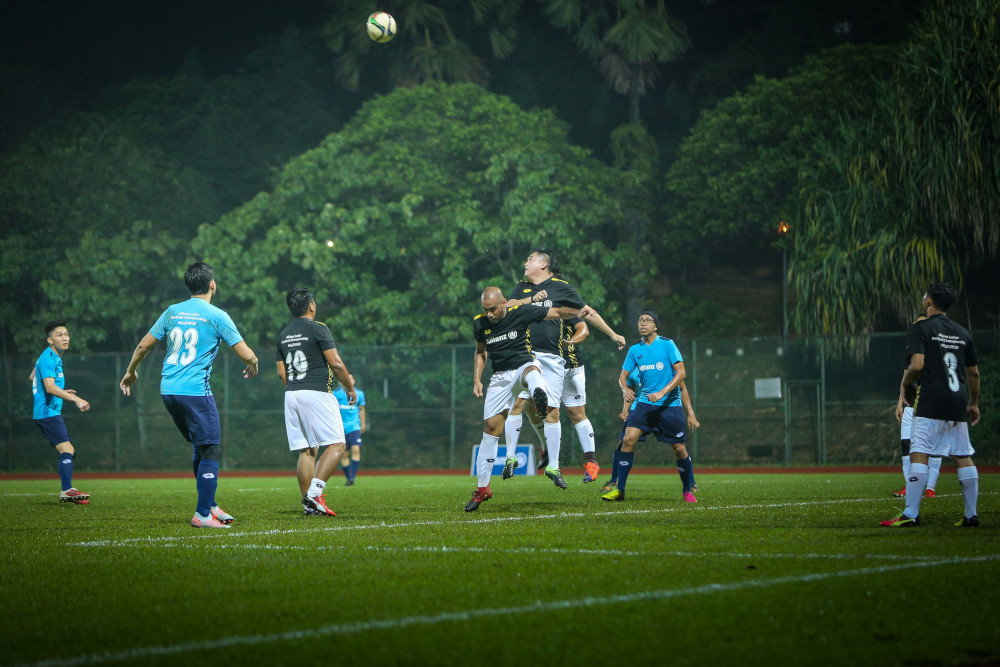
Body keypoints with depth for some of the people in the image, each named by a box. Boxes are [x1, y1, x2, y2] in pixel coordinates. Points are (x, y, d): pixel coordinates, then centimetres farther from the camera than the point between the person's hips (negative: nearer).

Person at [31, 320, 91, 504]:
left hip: (52, 412, 11)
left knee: (69, 453, 10)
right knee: (66, 449, -20)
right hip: (47, 412, -11)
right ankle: (67, 490, -29)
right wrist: (76, 399, -35)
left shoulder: (54, 358, 17)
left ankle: (67, 491, 10)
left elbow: (33, 377, 32)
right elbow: (50, 387, -27)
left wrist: (61, 392, 34)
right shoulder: (48, 359, -15)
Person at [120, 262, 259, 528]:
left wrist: (131, 372, 31)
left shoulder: (173, 312, 10)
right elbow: (246, 354, -8)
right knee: (211, 450, -1)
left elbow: (144, 345, 14)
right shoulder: (216, 316, -6)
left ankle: (209, 505, 23)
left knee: (200, 448, 19)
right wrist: (253, 365, 15)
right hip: (195, 391, -7)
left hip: (168, 389, 7)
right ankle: (202, 514, -6)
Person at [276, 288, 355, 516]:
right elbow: (336, 363, -9)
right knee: (336, 445, -5)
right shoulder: (318, 328, -6)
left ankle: (308, 504, 3)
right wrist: (350, 388, 3)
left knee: (306, 451, 8)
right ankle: (314, 493, -19)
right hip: (317, 393, -7)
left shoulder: (283, 335, 14)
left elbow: (281, 373, 16)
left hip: (291, 395, 7)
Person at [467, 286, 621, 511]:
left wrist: (577, 313, -22)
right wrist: (477, 379, 8)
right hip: (500, 377, 3)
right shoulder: (480, 324, 1)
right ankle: (482, 488, 5)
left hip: (523, 364, -3)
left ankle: (540, 397, -80)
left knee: (531, 372, -41)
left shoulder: (520, 313, -9)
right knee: (490, 427, -3)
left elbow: (556, 313, -3)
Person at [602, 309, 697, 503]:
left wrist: (662, 393, -20)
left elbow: (681, 373, -9)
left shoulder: (667, 345, -5)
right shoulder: (635, 350, 6)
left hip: (669, 404, -3)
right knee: (628, 439, -15)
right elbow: (623, 375, 12)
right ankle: (619, 489, -10)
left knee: (679, 448, -3)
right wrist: (625, 389, -11)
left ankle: (687, 490, 17)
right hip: (644, 403, 3)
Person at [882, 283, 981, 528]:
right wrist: (973, 403, 27)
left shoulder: (921, 327, -2)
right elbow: (974, 372, 17)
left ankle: (911, 514, -13)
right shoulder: (962, 332, 15)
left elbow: (917, 365, -14)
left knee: (919, 454, -8)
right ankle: (971, 514, 8)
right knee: (963, 457, 8)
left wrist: (904, 384, 3)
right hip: (958, 404, 6)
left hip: (930, 402, -6)